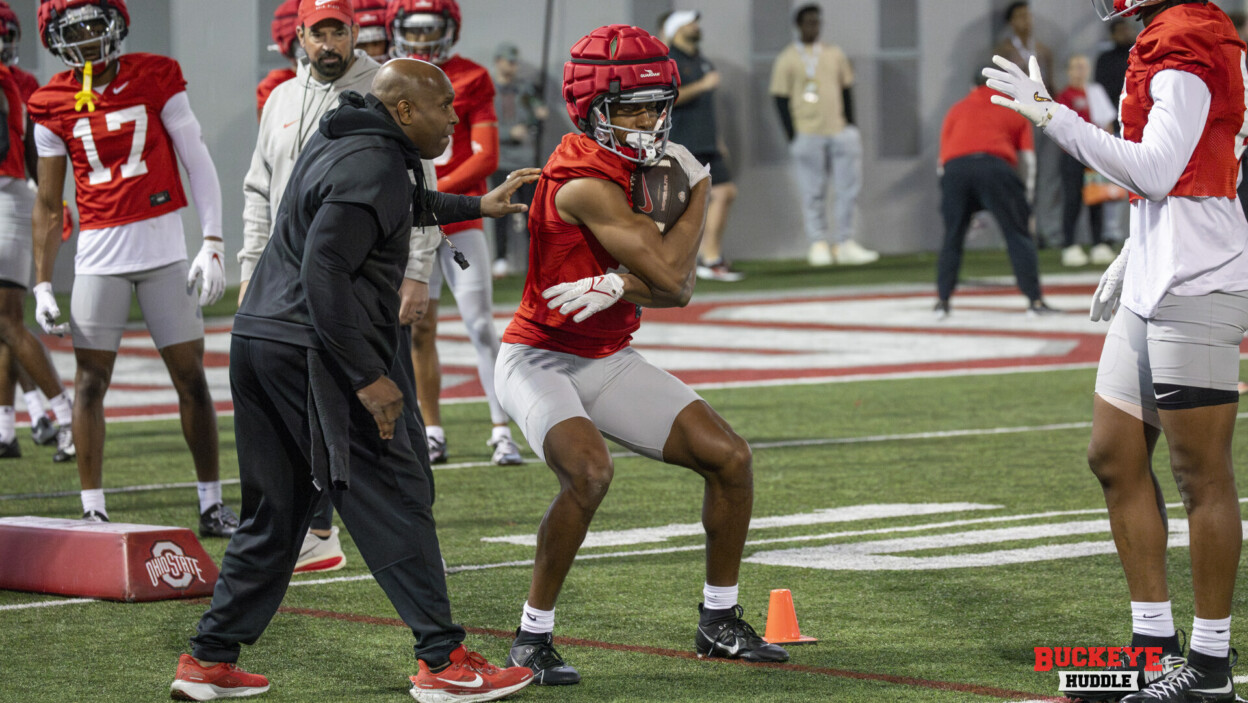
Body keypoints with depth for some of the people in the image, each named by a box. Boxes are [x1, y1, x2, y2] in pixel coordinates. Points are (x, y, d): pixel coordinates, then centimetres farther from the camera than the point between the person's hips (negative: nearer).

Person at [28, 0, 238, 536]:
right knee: (90, 381, 0)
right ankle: (93, 511, 7)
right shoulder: (52, 105, 2)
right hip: (98, 255, 1)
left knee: (191, 376, 2)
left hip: (164, 249, -1)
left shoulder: (155, 79, -2)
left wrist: (213, 242, -9)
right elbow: (47, 204, 8)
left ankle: (212, 506, 11)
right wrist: (42, 285, 5)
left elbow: (197, 163, 0)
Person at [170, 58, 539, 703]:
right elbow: (324, 271, -23)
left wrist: (474, 207, 47)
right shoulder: (373, 167, -14)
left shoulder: (338, 140, 17)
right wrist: (368, 377, -23)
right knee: (395, 500, -4)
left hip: (258, 338, 10)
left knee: (275, 512, 15)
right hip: (313, 353, -10)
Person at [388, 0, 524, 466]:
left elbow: (486, 157, -8)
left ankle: (502, 432, -3)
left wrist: (436, 192, -19)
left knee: (480, 323, -7)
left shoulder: (471, 81, -2)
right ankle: (432, 432, 13)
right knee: (420, 328, 5)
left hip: (461, 221, -2)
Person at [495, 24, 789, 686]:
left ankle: (719, 621, 16)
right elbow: (670, 274, -25)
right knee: (590, 471, -34)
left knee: (729, 456, 1)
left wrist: (616, 287, -22)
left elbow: (675, 293, -1)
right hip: (542, 359, -9)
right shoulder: (584, 180, -24)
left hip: (608, 360, 9)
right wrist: (699, 186, -13)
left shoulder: (638, 170, 4)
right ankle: (533, 637, -18)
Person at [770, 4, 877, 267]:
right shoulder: (787, 59, 2)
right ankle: (818, 244, 0)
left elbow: (846, 91, 17)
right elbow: (781, 100, -1)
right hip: (807, 134, -4)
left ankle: (844, 244, 5)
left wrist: (849, 127, 8)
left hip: (838, 131, 4)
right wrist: (793, 137, -9)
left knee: (849, 188, -1)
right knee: (813, 193, -4)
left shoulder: (834, 54, 14)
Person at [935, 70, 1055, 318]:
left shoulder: (957, 109, 31)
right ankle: (1034, 300, 5)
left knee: (953, 237, 18)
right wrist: (1026, 196, 27)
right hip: (996, 166, -2)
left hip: (954, 168, 2)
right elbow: (1027, 158, 19)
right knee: (1017, 235, 8)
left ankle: (942, 301, 16)